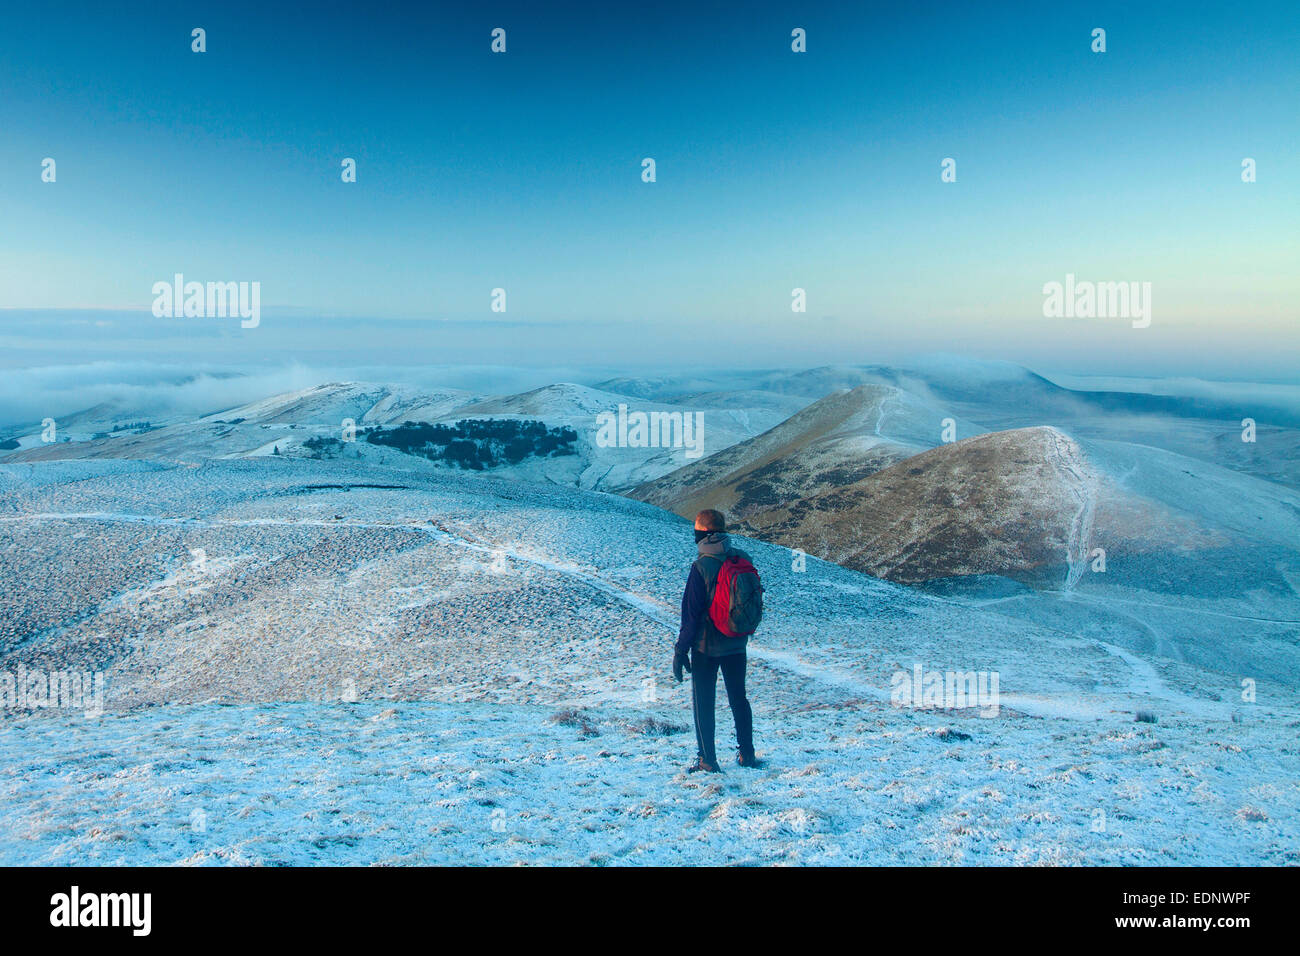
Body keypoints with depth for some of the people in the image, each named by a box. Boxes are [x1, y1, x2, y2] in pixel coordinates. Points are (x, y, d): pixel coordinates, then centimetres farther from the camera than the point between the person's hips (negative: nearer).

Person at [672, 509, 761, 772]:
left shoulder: (701, 567, -19)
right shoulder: (743, 559, -3)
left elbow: (691, 613, -16)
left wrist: (680, 650, -9)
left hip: (706, 646, -5)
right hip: (737, 644, 5)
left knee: (703, 703, 7)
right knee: (739, 698, 19)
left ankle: (707, 761, 11)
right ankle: (747, 754, 25)